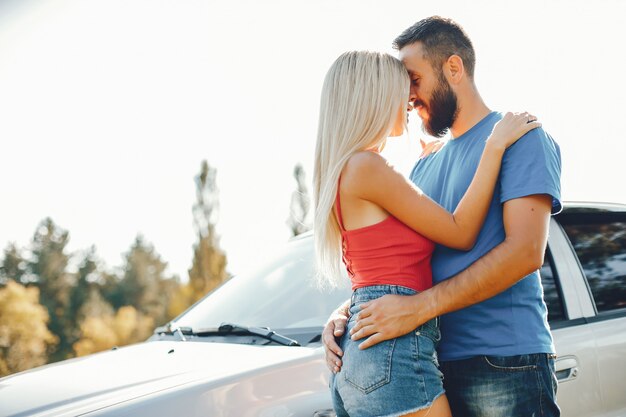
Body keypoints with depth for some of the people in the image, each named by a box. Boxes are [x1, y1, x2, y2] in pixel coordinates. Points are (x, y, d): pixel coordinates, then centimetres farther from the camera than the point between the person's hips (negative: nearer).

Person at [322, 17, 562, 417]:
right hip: (435, 364, 7)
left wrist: (419, 307, -22)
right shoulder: (425, 167, 18)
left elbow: (525, 251, -16)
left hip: (504, 362, -6)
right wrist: (345, 312, -2)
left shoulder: (521, 137, -4)